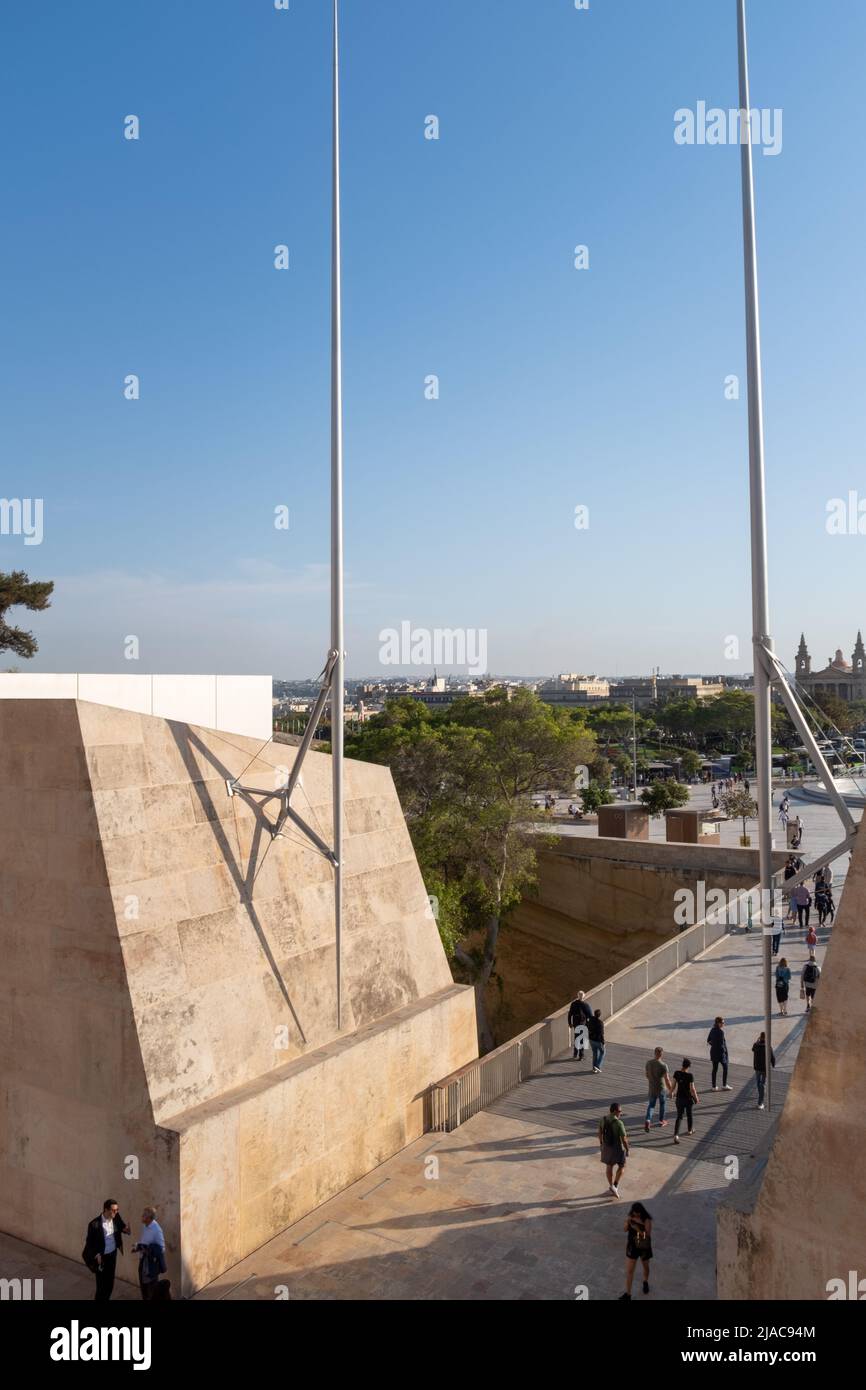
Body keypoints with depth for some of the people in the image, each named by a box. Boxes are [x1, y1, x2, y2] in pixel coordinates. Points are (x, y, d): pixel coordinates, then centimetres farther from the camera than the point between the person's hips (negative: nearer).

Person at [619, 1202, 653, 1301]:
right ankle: (628, 1294, 15)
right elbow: (625, 1230, -7)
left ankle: (645, 1282, 54)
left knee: (646, 1267, 25)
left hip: (644, 1247, -2)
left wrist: (637, 1229, -37)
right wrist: (627, 1222, -27)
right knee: (629, 1271, 3)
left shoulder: (647, 1220, -24)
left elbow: (647, 1235, -26)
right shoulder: (631, 1217, -12)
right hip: (632, 1246, 2)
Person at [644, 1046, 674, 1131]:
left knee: (651, 1105, 14)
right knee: (662, 1104, 21)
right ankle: (661, 1121, 34)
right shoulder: (663, 1065, -23)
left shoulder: (648, 1063, -7)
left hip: (651, 1088, 3)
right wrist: (670, 1090, -6)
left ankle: (647, 1120, -6)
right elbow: (667, 1080, -20)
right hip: (661, 1088, -3)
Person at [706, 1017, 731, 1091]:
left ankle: (714, 1086, 18)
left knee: (715, 1069, 13)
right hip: (721, 1052, -7)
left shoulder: (712, 1030, 1)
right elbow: (722, 1044, -22)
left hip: (713, 1051, 7)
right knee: (725, 1068, 13)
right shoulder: (721, 1031, -22)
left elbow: (708, 1041, 7)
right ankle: (724, 1085, 20)